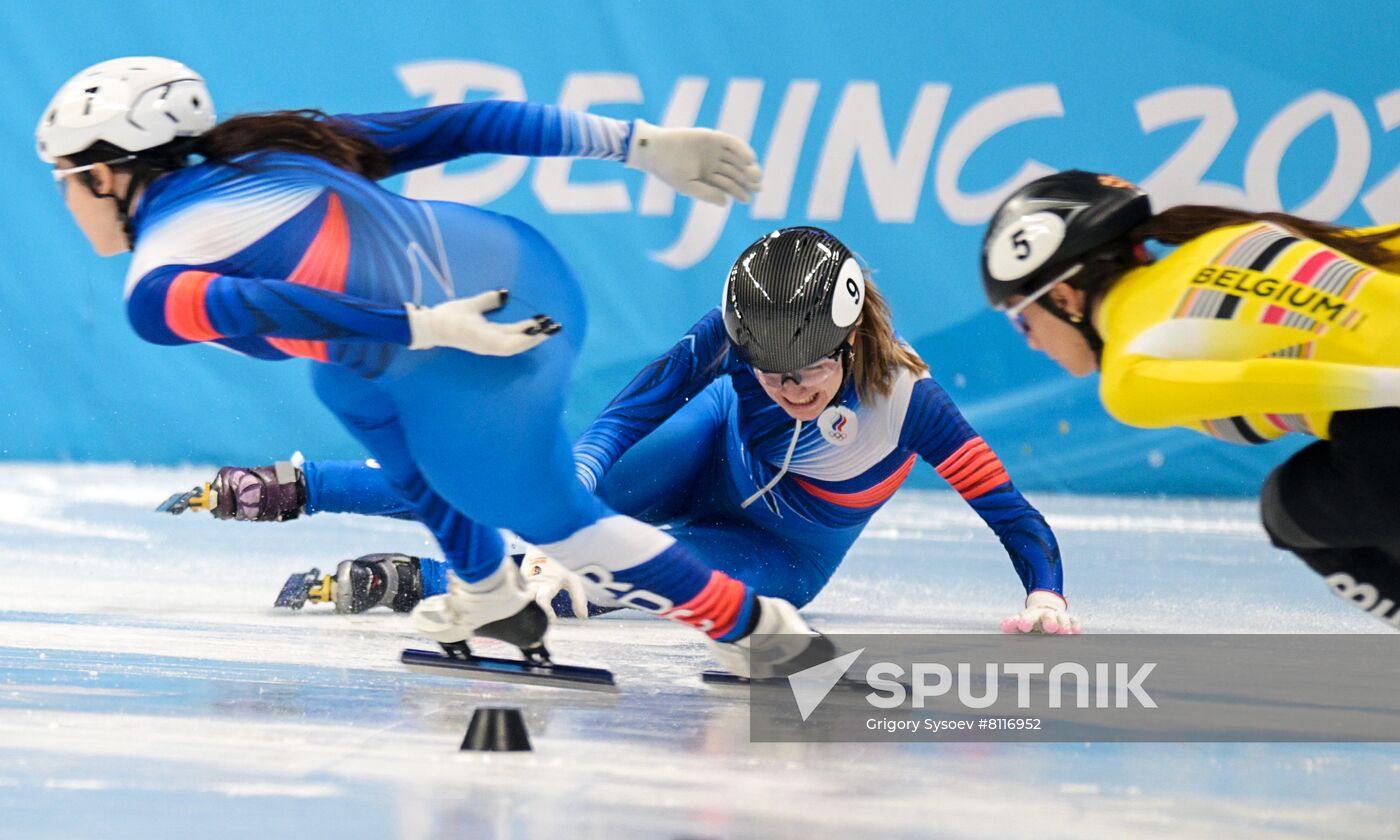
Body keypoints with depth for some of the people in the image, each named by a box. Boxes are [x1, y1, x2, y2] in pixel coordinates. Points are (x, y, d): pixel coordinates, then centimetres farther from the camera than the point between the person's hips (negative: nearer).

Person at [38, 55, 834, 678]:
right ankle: (492, 602, 37)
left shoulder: (155, 289, 0)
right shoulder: (273, 151, 18)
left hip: (475, 369, -9)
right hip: (521, 266, 9)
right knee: (356, 390, 32)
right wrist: (638, 143, 9)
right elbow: (455, 126, 12)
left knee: (553, 518, 16)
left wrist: (426, 328, -23)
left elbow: (275, 308, -20)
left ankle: (758, 626, 19)